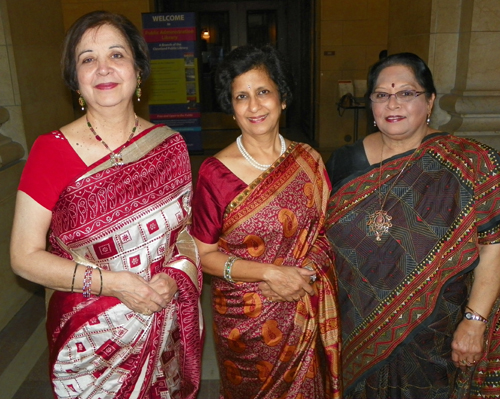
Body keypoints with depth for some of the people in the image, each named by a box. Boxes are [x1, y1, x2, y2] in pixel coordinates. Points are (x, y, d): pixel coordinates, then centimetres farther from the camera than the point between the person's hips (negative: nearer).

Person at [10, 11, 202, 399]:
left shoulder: (170, 145, -3)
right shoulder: (52, 151, -13)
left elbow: (186, 226, 5)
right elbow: (25, 257, -11)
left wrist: (176, 275, -14)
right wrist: (115, 283, -20)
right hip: (91, 337, -2)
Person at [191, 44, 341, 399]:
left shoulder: (309, 161, -4)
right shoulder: (215, 173, -14)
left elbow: (326, 232, 3)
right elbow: (204, 255, -11)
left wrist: (305, 273, -16)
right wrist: (270, 273, -21)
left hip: (304, 315, 3)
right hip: (243, 320, -2)